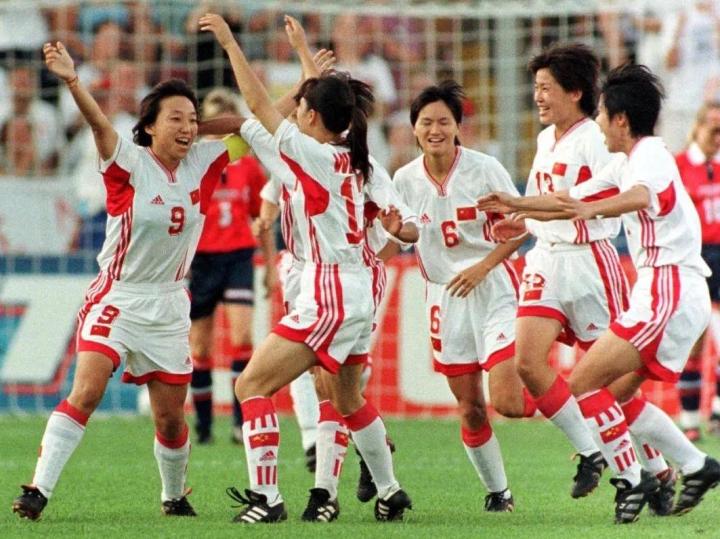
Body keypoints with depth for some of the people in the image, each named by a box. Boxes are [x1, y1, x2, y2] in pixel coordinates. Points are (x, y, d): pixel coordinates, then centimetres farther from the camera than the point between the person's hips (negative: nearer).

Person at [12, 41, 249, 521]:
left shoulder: (203, 163, 0)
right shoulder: (129, 163, -12)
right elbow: (99, 122, -30)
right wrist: (72, 80, -48)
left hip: (169, 307, 4)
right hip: (117, 297, -4)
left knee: (171, 417, 8)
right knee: (86, 391, -21)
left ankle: (174, 496, 32)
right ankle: (38, 490, -21)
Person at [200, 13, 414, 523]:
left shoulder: (316, 154, -14)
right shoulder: (349, 157, 8)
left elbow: (260, 105, -12)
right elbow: (326, 99, 27)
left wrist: (230, 41, -7)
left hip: (329, 298, -9)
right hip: (357, 294, 9)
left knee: (252, 385, -8)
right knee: (349, 400, 26)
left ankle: (266, 497, -15)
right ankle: (390, 492, 34)